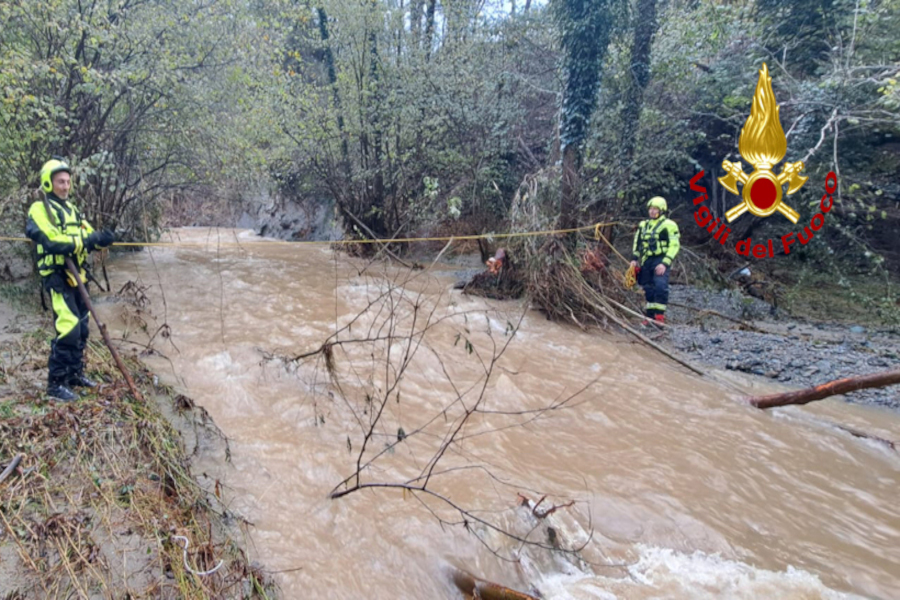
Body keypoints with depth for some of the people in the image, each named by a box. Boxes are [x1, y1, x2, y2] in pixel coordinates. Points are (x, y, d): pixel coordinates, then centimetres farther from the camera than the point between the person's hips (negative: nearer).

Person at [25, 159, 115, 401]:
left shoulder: (71, 209, 16)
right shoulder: (39, 210, -8)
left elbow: (87, 238, 10)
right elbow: (53, 243, -22)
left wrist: (101, 238, -13)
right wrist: (89, 239, -25)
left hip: (77, 276, 8)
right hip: (58, 277, -8)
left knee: (81, 329, 13)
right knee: (68, 329, -13)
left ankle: (74, 374, 26)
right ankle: (55, 383, -3)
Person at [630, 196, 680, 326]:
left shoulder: (669, 225, -3)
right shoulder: (643, 225, 16)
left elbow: (674, 246, -8)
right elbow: (637, 243, 22)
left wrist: (665, 263, -18)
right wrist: (634, 259, 8)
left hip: (661, 260, -6)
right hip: (646, 261, 6)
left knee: (660, 286, -19)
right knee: (648, 289, 6)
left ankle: (659, 316, -16)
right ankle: (650, 315, 14)